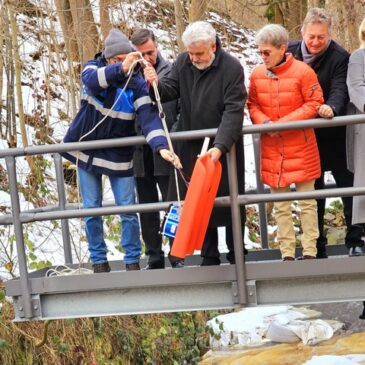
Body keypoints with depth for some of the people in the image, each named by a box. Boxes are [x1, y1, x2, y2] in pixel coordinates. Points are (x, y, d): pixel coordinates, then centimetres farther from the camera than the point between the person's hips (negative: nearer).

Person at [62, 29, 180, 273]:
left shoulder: (137, 83, -14)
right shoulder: (94, 68, -10)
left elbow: (149, 117, -26)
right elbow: (91, 80, -35)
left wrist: (161, 146, -44)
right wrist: (120, 69, -52)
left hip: (119, 155, -1)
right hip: (87, 150, 1)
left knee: (128, 210, 0)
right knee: (92, 210, 7)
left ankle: (133, 260, 14)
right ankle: (99, 260, 20)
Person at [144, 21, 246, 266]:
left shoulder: (231, 68, -14)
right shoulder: (183, 62, 2)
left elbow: (233, 112, -20)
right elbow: (171, 90, 0)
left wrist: (220, 146, -30)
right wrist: (156, 85, -24)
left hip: (222, 148, -4)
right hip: (191, 147, 4)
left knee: (228, 203, 5)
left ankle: (236, 256, 18)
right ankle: (209, 257, 16)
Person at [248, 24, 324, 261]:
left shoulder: (302, 72, -11)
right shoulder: (257, 75, 1)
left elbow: (314, 104, -10)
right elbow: (253, 105, 10)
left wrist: (284, 122, -17)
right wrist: (263, 121, -12)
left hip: (300, 147, -3)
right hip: (271, 149, 3)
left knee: (307, 201, 5)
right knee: (280, 205, 7)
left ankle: (310, 251, 12)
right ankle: (287, 253, 13)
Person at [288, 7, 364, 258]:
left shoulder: (339, 57, -13)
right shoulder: (290, 52, -1)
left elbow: (340, 89, -24)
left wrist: (332, 107, -45)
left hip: (334, 136, -4)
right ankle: (317, 245, 19)